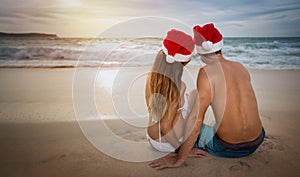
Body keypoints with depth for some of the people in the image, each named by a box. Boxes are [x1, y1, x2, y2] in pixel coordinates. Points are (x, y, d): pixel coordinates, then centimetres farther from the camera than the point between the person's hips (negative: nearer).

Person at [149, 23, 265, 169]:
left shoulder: (206, 72, -18)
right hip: (256, 143, 7)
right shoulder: (241, 67, 1)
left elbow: (197, 120, -20)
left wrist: (178, 159, -13)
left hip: (227, 148, -6)